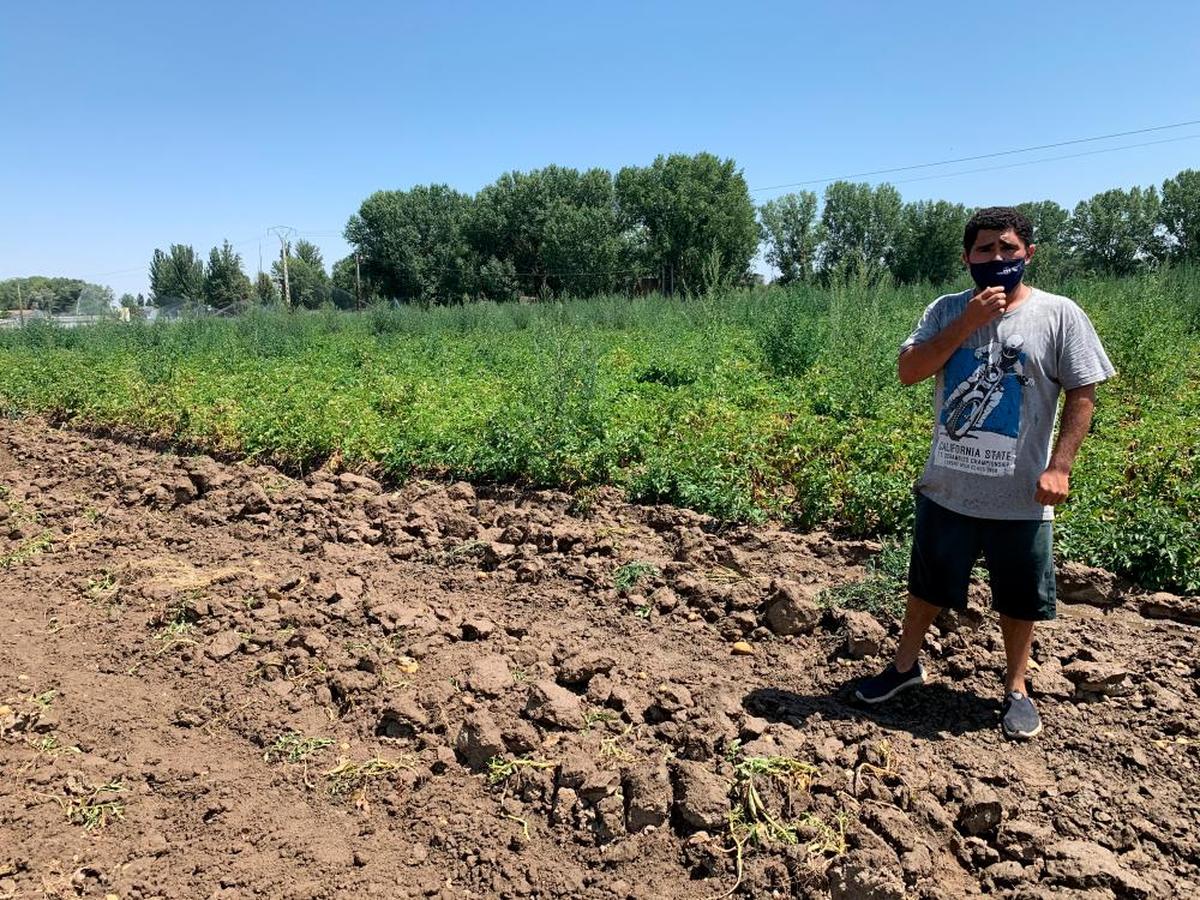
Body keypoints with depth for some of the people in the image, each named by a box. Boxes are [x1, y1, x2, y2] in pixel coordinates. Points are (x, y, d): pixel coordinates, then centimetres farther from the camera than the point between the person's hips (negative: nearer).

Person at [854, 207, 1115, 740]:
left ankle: (1016, 689, 34)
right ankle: (905, 666, 37)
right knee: (927, 583, 17)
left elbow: (1082, 395, -4)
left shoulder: (1058, 315, -5)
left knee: (1020, 598, 13)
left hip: (1021, 496, -1)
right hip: (946, 488, 2)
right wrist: (967, 323, -18)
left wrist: (1059, 467, -13)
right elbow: (908, 372, -9)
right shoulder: (947, 311, 1)